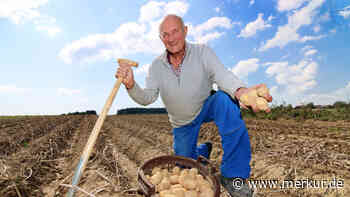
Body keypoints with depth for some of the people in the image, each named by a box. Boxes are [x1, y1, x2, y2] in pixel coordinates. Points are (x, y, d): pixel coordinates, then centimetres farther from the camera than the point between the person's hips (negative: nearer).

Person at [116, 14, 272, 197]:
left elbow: (222, 75, -31)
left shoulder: (202, 52, -14)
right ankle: (202, 151, 46)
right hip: (182, 123, 3)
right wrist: (131, 85, -38)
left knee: (225, 100, -37)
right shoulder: (156, 66, -8)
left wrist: (241, 91, -53)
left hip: (207, 107, -2)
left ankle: (233, 175, -26)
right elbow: (147, 98, -16)